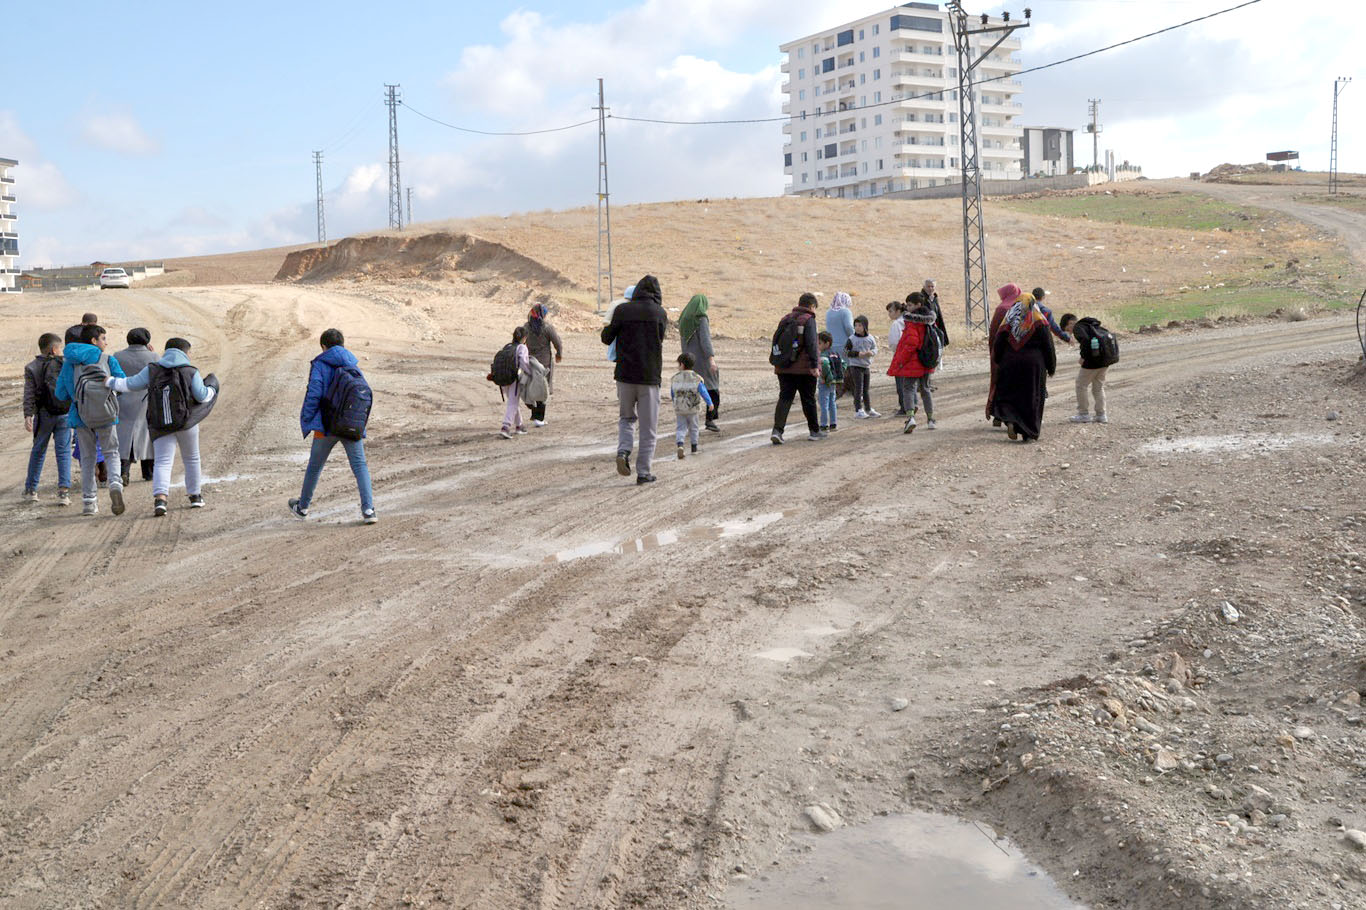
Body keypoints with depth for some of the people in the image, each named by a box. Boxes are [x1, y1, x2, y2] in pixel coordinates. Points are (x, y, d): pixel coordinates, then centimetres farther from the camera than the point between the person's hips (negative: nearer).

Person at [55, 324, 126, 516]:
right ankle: (115, 483, -21)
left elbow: (61, 393, 7)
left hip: (81, 415, 2)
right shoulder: (108, 360, -2)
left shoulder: (68, 363, 7)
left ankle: (88, 501, 8)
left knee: (87, 457, 11)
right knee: (111, 453, 8)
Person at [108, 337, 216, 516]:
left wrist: (111, 382, 18)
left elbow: (130, 385, 4)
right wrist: (212, 388, 15)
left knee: (162, 463, -5)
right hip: (187, 423, -1)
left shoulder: (152, 370, 1)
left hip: (161, 426, 1)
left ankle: (160, 499, -26)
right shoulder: (191, 372, -4)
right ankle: (195, 496, 28)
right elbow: (202, 396, -5)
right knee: (191, 459, 19)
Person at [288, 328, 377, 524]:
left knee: (315, 467, 14)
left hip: (326, 426, -2)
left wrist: (306, 421, -3)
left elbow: (313, 394, -12)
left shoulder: (320, 365, -4)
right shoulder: (353, 366, 10)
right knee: (360, 466, 0)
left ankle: (302, 507, 31)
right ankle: (368, 509, -15)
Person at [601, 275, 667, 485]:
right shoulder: (660, 313, -2)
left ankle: (623, 450, -4)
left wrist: (607, 328, 25)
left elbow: (607, 338, 4)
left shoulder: (622, 310, -2)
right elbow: (659, 339, 8)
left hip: (625, 375, 1)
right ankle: (643, 472, 6)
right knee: (648, 428, 7)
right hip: (650, 377, -1)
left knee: (626, 418, 22)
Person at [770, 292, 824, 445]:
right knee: (808, 399, 8)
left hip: (783, 368, 5)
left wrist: (778, 362, 25)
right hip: (804, 368, -5)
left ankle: (777, 430, -15)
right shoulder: (808, 320, -9)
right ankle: (814, 431, 20)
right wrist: (814, 365, -18)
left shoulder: (785, 319, 13)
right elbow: (811, 343, -18)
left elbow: (776, 341, 17)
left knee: (785, 398, 2)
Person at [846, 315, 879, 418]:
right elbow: (846, 351, -9)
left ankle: (868, 409, 22)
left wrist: (872, 352, -11)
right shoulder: (852, 339, -8)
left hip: (867, 366, 4)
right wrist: (858, 354, -19)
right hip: (855, 366, -4)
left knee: (866, 389, 14)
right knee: (859, 389, -8)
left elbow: (875, 348, 12)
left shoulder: (870, 338, 2)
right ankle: (858, 410, -4)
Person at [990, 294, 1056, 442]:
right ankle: (1028, 432, 8)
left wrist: (1000, 363, 15)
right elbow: (1048, 346, -3)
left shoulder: (1008, 322, 2)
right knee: (1032, 398, 7)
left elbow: (997, 346, 1)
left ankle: (1010, 420, -14)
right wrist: (1051, 367, 6)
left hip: (1010, 365, 1)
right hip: (1034, 366, -1)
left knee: (1009, 395, 11)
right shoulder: (1039, 323, -3)